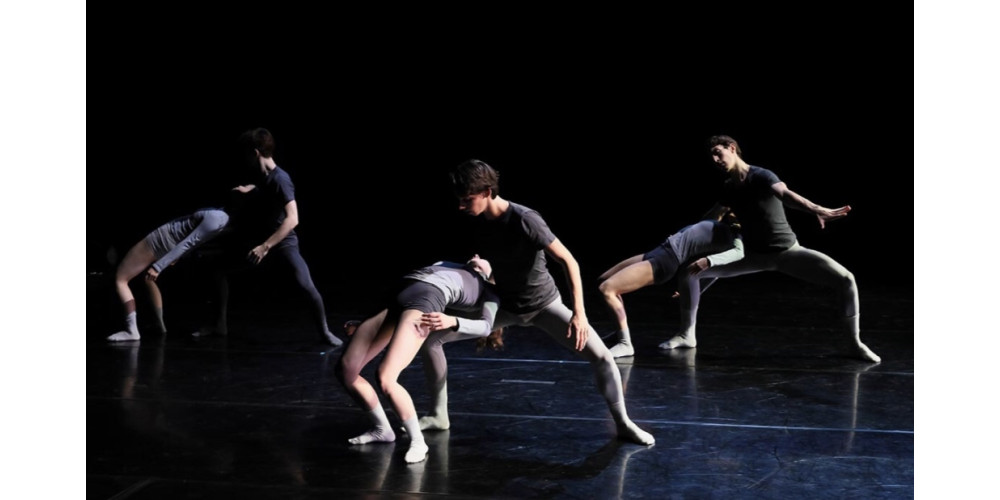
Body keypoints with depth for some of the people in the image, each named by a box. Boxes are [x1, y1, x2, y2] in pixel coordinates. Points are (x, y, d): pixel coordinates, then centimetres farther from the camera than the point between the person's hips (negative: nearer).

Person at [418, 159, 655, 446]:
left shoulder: (524, 220, -29)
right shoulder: (477, 223, -11)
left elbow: (568, 261, -25)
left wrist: (579, 313, -31)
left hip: (544, 303, -5)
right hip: (503, 305, 5)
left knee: (602, 357, -18)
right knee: (430, 336, -5)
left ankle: (623, 424, 3)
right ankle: (439, 415, 10)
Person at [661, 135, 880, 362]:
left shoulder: (761, 176, -21)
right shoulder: (729, 188, -1)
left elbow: (785, 194, -43)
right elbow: (712, 216, 20)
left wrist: (817, 210, -62)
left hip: (787, 250, -5)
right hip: (754, 254, 5)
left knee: (846, 279, -25)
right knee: (688, 270, -5)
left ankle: (854, 343, -4)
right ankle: (687, 335, 12)